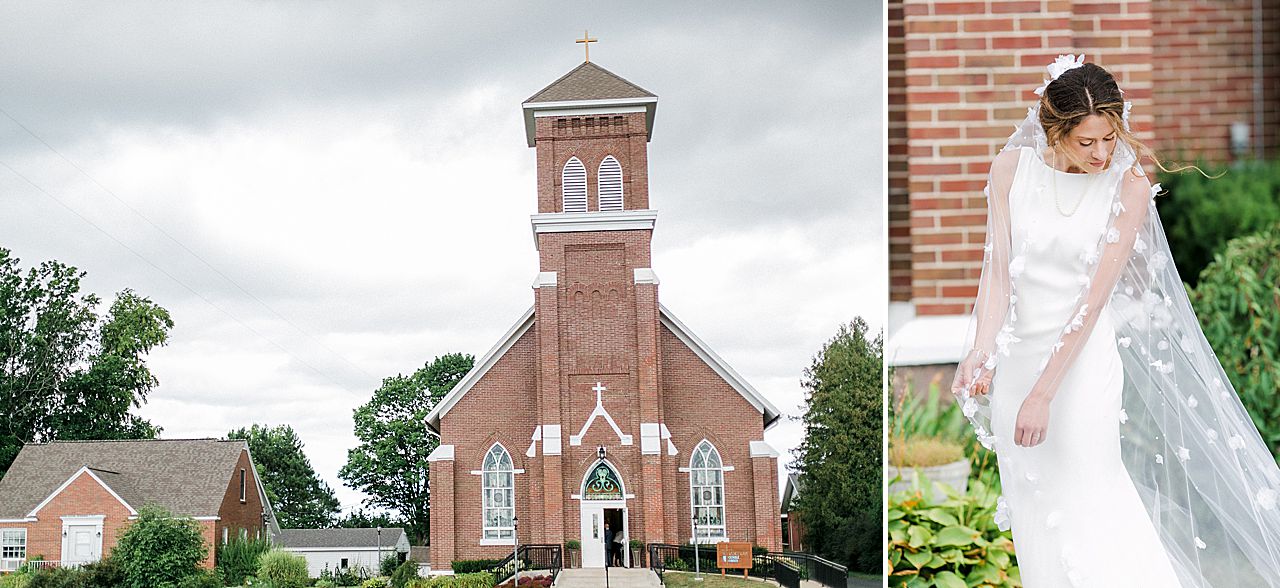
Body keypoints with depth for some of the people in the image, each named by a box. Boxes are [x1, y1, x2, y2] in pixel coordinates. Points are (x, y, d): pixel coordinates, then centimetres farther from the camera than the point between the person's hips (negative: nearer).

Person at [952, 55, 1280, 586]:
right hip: (1017, 354, 3)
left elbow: (1095, 297, -15)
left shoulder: (1129, 187, -12)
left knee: (1087, 494, -2)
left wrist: (1043, 392, -19)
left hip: (1084, 356, -3)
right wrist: (980, 354, -22)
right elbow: (997, 268, -8)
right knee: (1030, 500, 12)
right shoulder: (1012, 167, -6)